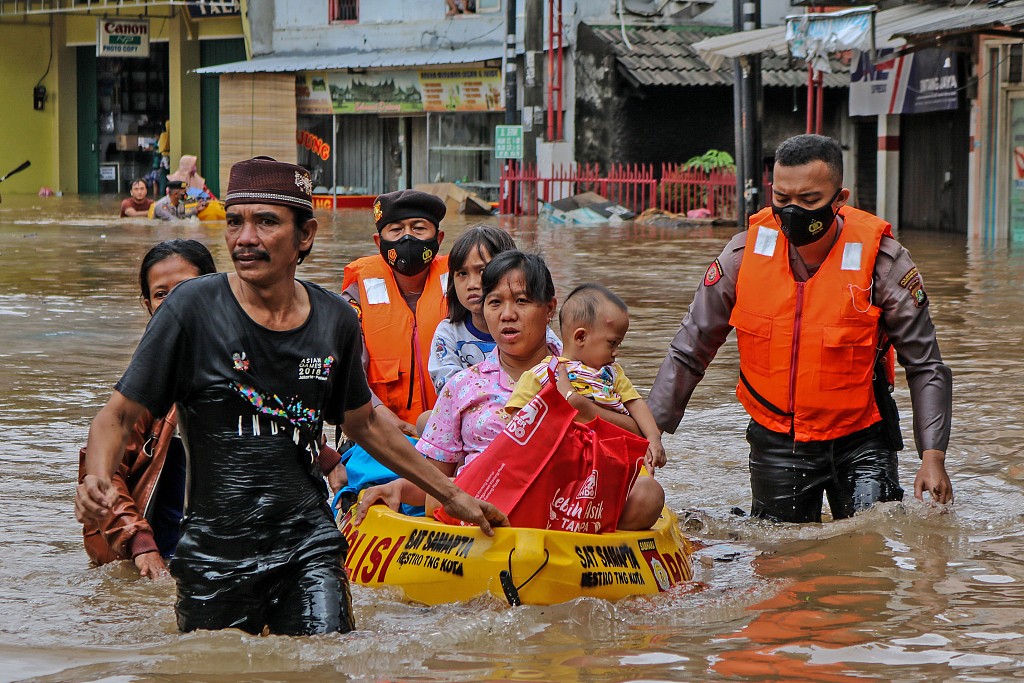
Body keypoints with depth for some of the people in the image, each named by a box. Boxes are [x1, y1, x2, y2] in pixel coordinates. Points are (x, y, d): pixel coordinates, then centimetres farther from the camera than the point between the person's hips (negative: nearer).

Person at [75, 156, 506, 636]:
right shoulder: (195, 308, -8)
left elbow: (365, 424, 21)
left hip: (308, 544, 2)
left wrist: (451, 494, 26)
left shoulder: (335, 321, 4)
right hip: (215, 554, -2)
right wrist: (98, 480, -26)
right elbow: (118, 417, -5)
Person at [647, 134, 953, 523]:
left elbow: (926, 368, -8)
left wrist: (933, 457, -18)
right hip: (776, 443, 2)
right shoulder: (744, 254, -10)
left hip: (858, 442, -2)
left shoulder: (881, 261, -15)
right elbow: (688, 354, -1)